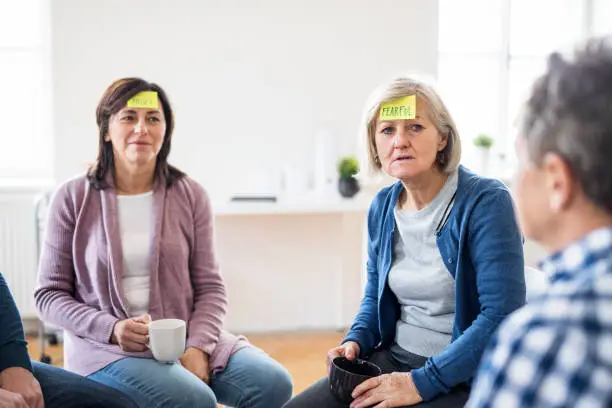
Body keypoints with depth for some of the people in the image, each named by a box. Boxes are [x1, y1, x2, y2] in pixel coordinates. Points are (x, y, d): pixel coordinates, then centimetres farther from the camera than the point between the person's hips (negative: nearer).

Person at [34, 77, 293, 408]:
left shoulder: (190, 195, 5)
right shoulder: (73, 198, 0)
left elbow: (210, 287, 5)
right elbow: (50, 294, 2)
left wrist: (198, 347, -13)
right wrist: (112, 328, -14)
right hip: (105, 346, -3)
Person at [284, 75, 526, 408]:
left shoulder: (486, 202, -14)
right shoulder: (382, 208, 5)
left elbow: (503, 315, -20)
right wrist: (356, 341, -1)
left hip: (463, 377, -5)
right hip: (393, 357, 6)